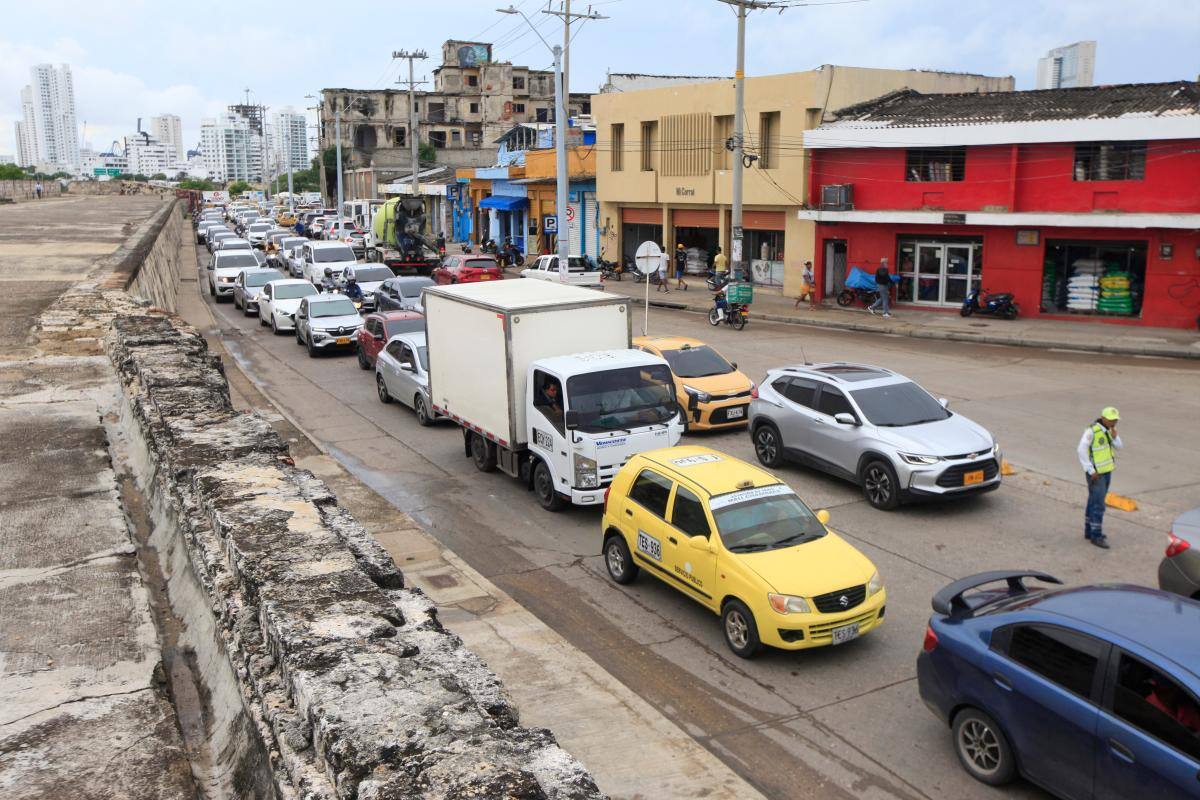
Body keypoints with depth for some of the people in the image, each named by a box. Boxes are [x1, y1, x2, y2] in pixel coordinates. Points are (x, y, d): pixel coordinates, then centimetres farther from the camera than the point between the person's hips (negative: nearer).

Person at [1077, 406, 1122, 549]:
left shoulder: (1108, 430, 5)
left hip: (1106, 471, 8)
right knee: (1098, 505, -7)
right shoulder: (1092, 431, -20)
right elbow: (1081, 450, -22)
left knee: (1094, 502, 16)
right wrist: (1091, 471, -21)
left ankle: (1089, 531, 25)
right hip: (1095, 473, -8)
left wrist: (1114, 435, -17)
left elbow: (1118, 447, 3)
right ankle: (1096, 536, 1)